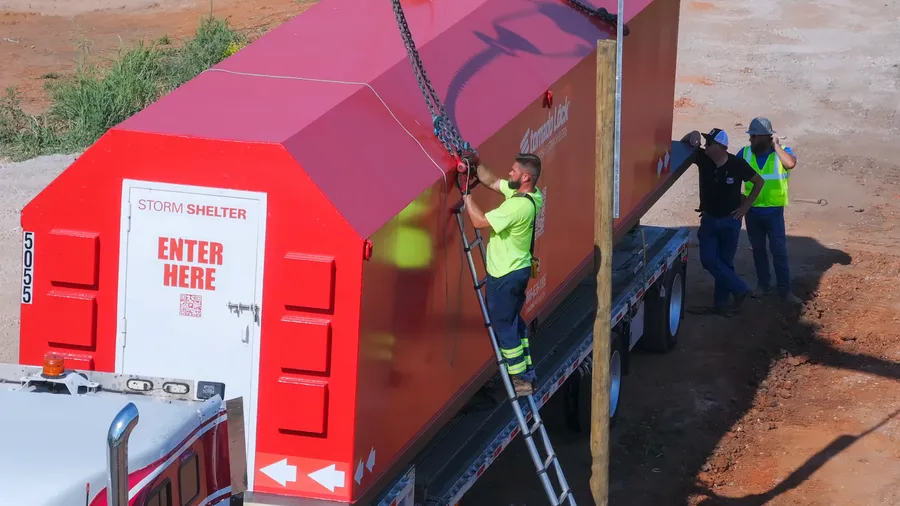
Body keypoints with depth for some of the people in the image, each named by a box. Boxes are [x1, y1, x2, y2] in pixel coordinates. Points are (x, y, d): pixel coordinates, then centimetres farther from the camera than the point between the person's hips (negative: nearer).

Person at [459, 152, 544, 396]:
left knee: (503, 324, 3)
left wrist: (466, 195, -16)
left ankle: (520, 381, 8)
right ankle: (527, 370, 30)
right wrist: (476, 164, -1)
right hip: (519, 269, 9)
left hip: (505, 276, -9)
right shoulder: (532, 196, -1)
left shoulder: (518, 206, -30)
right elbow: (492, 182, 10)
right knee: (514, 321, 22)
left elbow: (479, 221, -26)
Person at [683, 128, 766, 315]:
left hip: (730, 220, -3)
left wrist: (745, 206, -4)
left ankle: (721, 302, 18)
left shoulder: (737, 165, -17)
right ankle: (740, 289, 8)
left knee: (725, 262, 5)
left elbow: (759, 182, -2)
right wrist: (693, 136, -27)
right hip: (709, 219, 3)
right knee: (709, 260, -5)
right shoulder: (703, 159, -11)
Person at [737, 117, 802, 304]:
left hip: (774, 211, -3)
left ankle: (785, 289, 1)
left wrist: (776, 146, -25)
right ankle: (762, 284, 26)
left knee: (779, 250, -3)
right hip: (752, 210, 3)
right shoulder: (745, 153, 0)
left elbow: (790, 164, -30)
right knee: (758, 249, 13)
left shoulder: (782, 151, -7)